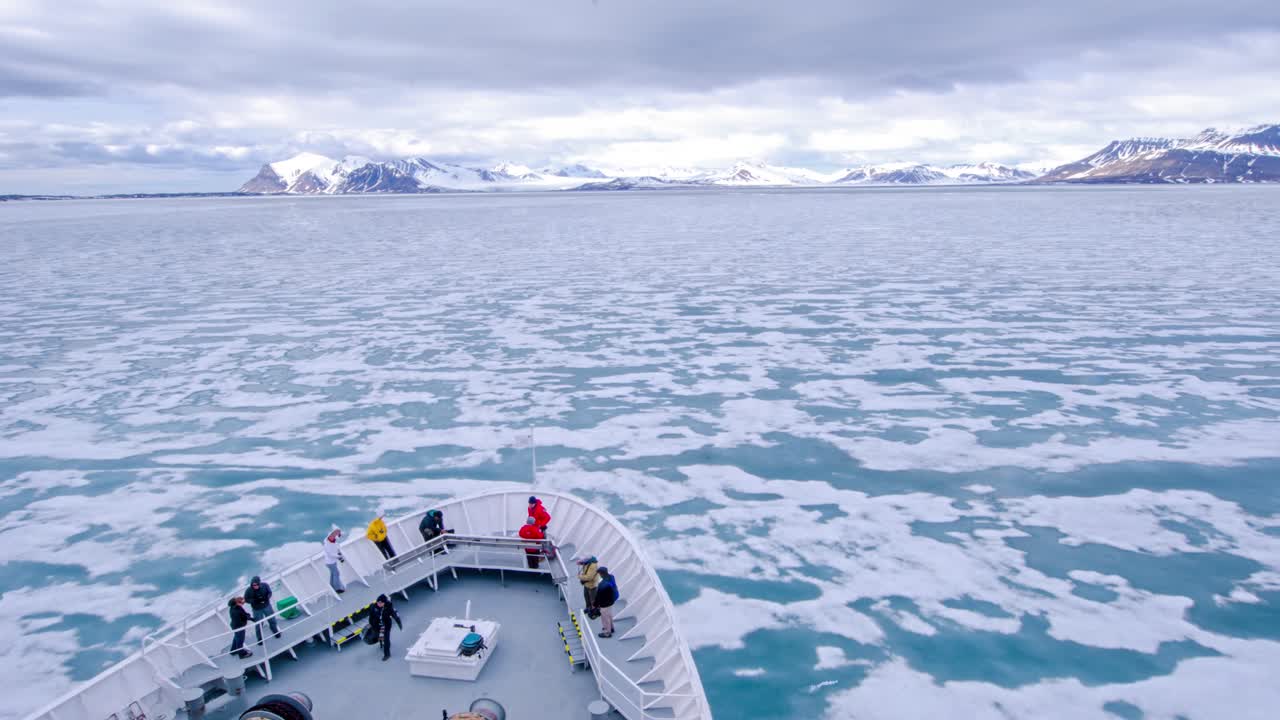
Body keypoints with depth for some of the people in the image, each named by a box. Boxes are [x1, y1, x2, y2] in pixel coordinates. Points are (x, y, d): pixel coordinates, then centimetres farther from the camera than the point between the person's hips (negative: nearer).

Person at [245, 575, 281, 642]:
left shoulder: (264, 585, -19)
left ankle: (276, 632, 43)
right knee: (259, 624, 8)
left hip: (267, 606, 2)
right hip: (257, 609, -2)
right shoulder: (248, 591, -23)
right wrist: (255, 600, -29)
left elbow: (269, 592, -7)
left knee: (272, 620, 19)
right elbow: (246, 599, -13)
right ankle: (260, 639, 29)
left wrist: (267, 597, -28)